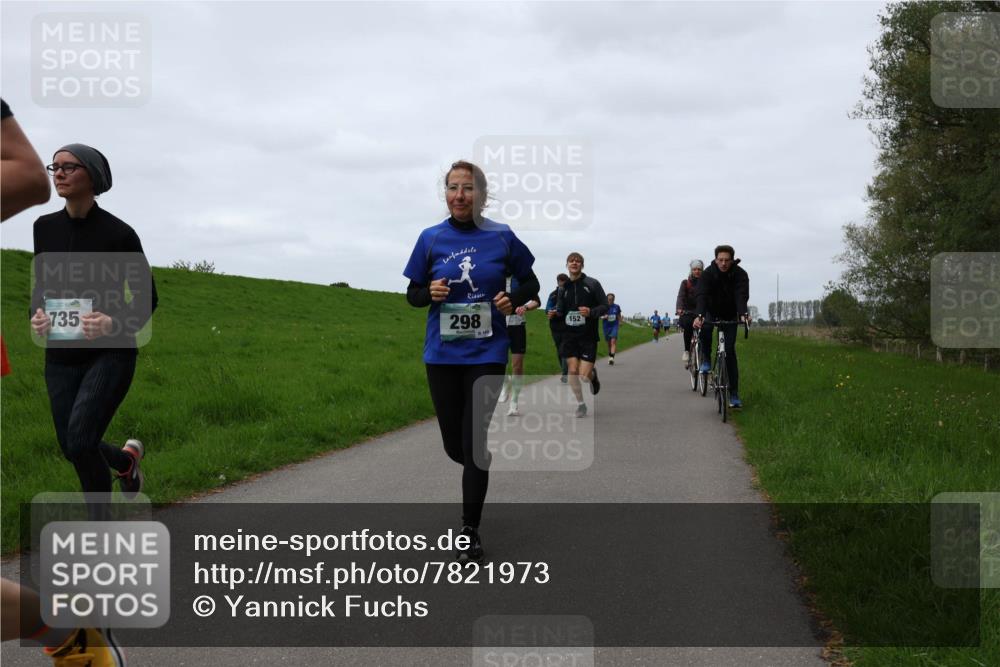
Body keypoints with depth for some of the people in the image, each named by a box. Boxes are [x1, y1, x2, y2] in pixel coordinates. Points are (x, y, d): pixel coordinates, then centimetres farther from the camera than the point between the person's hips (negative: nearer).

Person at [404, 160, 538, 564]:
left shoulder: (501, 237, -2)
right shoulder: (431, 239, 1)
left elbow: (530, 282, 10)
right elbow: (412, 294, 8)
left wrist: (514, 299, -12)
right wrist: (430, 293, -14)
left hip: (486, 353, -2)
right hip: (442, 354, 2)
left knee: (475, 443, -5)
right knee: (454, 445, 9)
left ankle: (470, 533, 8)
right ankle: (477, 470, 46)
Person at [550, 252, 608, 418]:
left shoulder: (592, 284, -2)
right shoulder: (563, 287, 9)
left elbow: (605, 306, -2)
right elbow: (560, 310, 16)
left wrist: (591, 312, -20)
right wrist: (555, 314, -7)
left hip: (588, 336, -3)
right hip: (570, 336, 3)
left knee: (584, 376, -8)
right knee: (572, 371, -4)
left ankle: (593, 375, 29)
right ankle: (580, 404, 15)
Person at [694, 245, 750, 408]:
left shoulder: (740, 274, -22)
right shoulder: (708, 273, -23)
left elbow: (742, 296, -35)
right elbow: (701, 295, -36)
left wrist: (743, 314, -55)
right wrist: (699, 316, -53)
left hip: (730, 315, 0)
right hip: (711, 311, 0)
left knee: (730, 351, -7)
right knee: (704, 329, -35)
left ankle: (734, 394, -3)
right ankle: (706, 360, -7)